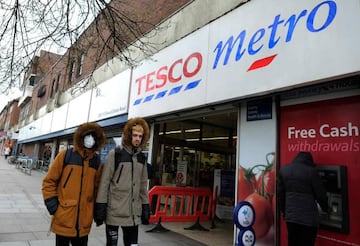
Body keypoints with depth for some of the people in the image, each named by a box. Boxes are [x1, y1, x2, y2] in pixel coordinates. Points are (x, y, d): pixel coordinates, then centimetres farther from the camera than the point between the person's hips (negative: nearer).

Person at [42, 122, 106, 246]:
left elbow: (97, 188, 8)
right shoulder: (65, 155, -4)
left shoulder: (97, 161, 3)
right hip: (64, 217, -2)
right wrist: (52, 204, -6)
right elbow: (49, 181, 0)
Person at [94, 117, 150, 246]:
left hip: (134, 212, 4)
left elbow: (143, 185, 12)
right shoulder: (114, 154, -6)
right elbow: (104, 182, -7)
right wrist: (100, 206, -9)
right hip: (114, 210, -4)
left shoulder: (142, 157, 8)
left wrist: (145, 206, 11)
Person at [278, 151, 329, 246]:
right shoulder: (311, 171, -9)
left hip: (290, 216, 4)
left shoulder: (283, 170, 4)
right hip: (309, 218, -4)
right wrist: (325, 208, 17)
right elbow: (321, 195, -2)